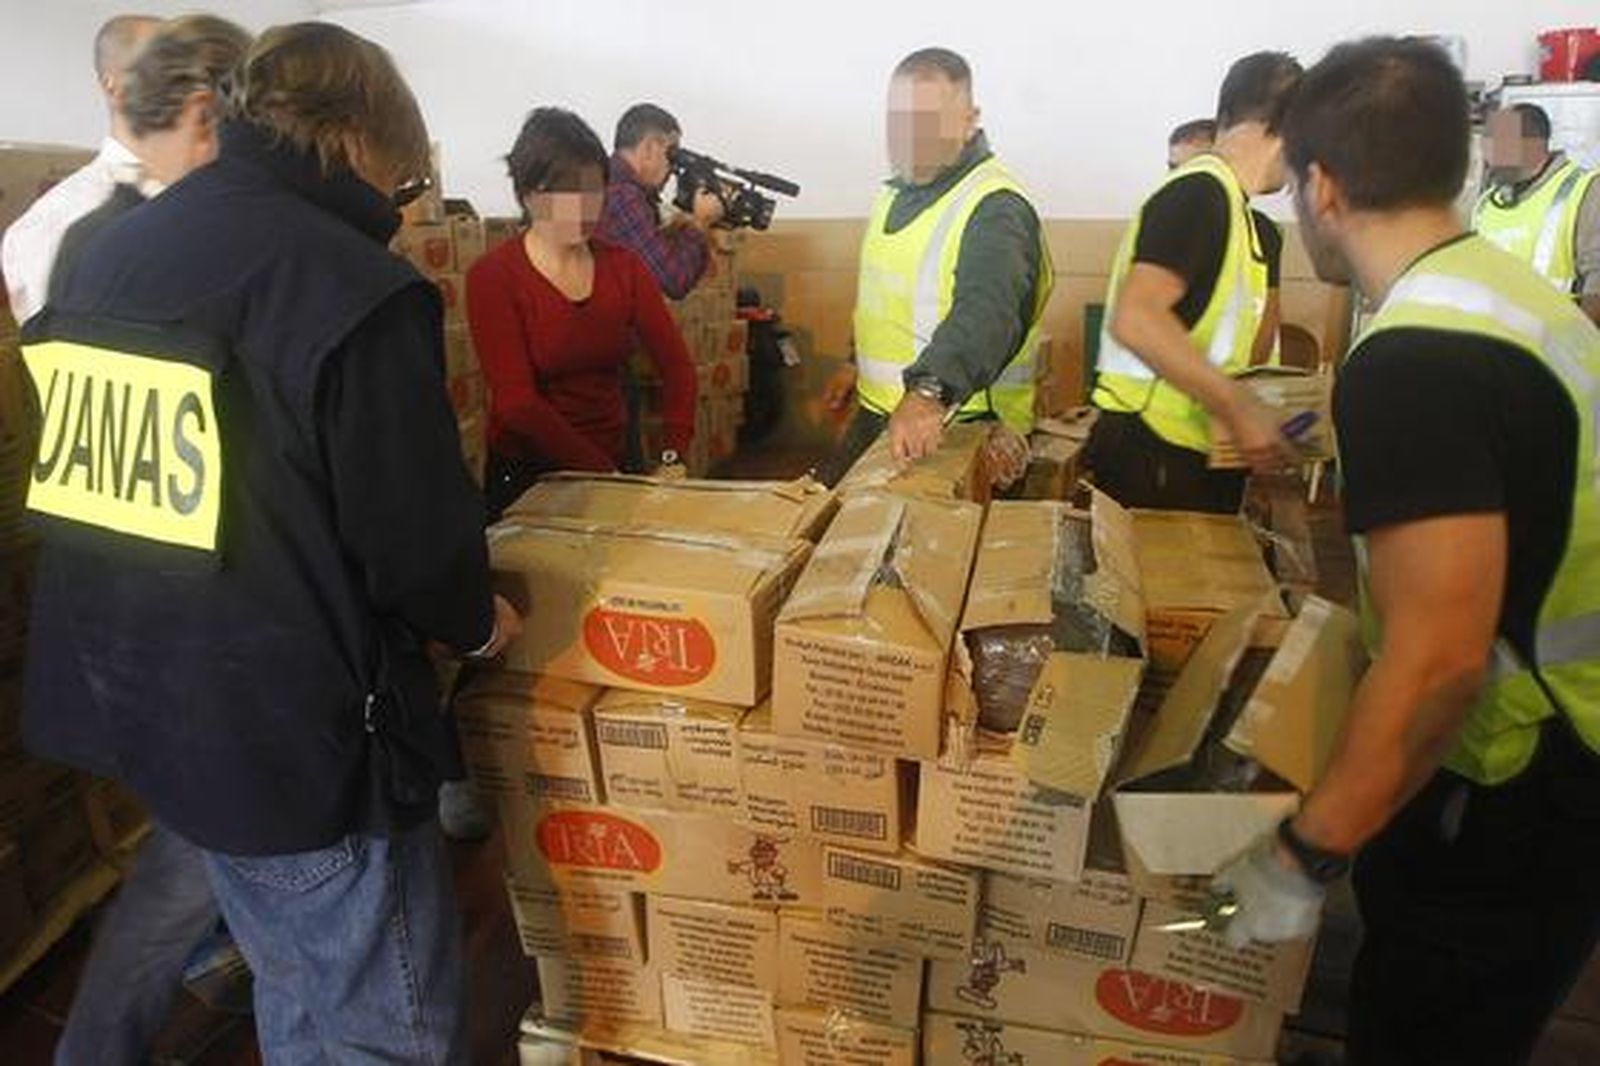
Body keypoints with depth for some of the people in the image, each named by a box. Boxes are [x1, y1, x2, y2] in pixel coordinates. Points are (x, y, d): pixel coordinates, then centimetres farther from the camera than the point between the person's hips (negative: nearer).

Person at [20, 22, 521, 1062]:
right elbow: (418, 538, -20)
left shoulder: (106, 252, 8)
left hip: (140, 705, 9)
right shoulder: (353, 287, -19)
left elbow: (63, 468, 13)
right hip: (299, 733, -8)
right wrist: (476, 619, 3)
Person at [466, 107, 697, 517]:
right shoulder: (492, 278, -12)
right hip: (525, 479, -4)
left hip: (615, 461, 4)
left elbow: (676, 364, -4)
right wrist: (601, 471, -23)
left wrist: (674, 458, -17)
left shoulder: (623, 266, 1)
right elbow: (515, 402, -19)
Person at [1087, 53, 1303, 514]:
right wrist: (1239, 407, -23)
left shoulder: (1223, 198, 19)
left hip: (1196, 452, 10)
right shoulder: (1201, 192, -12)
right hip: (1156, 453, -9)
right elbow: (1136, 319, -26)